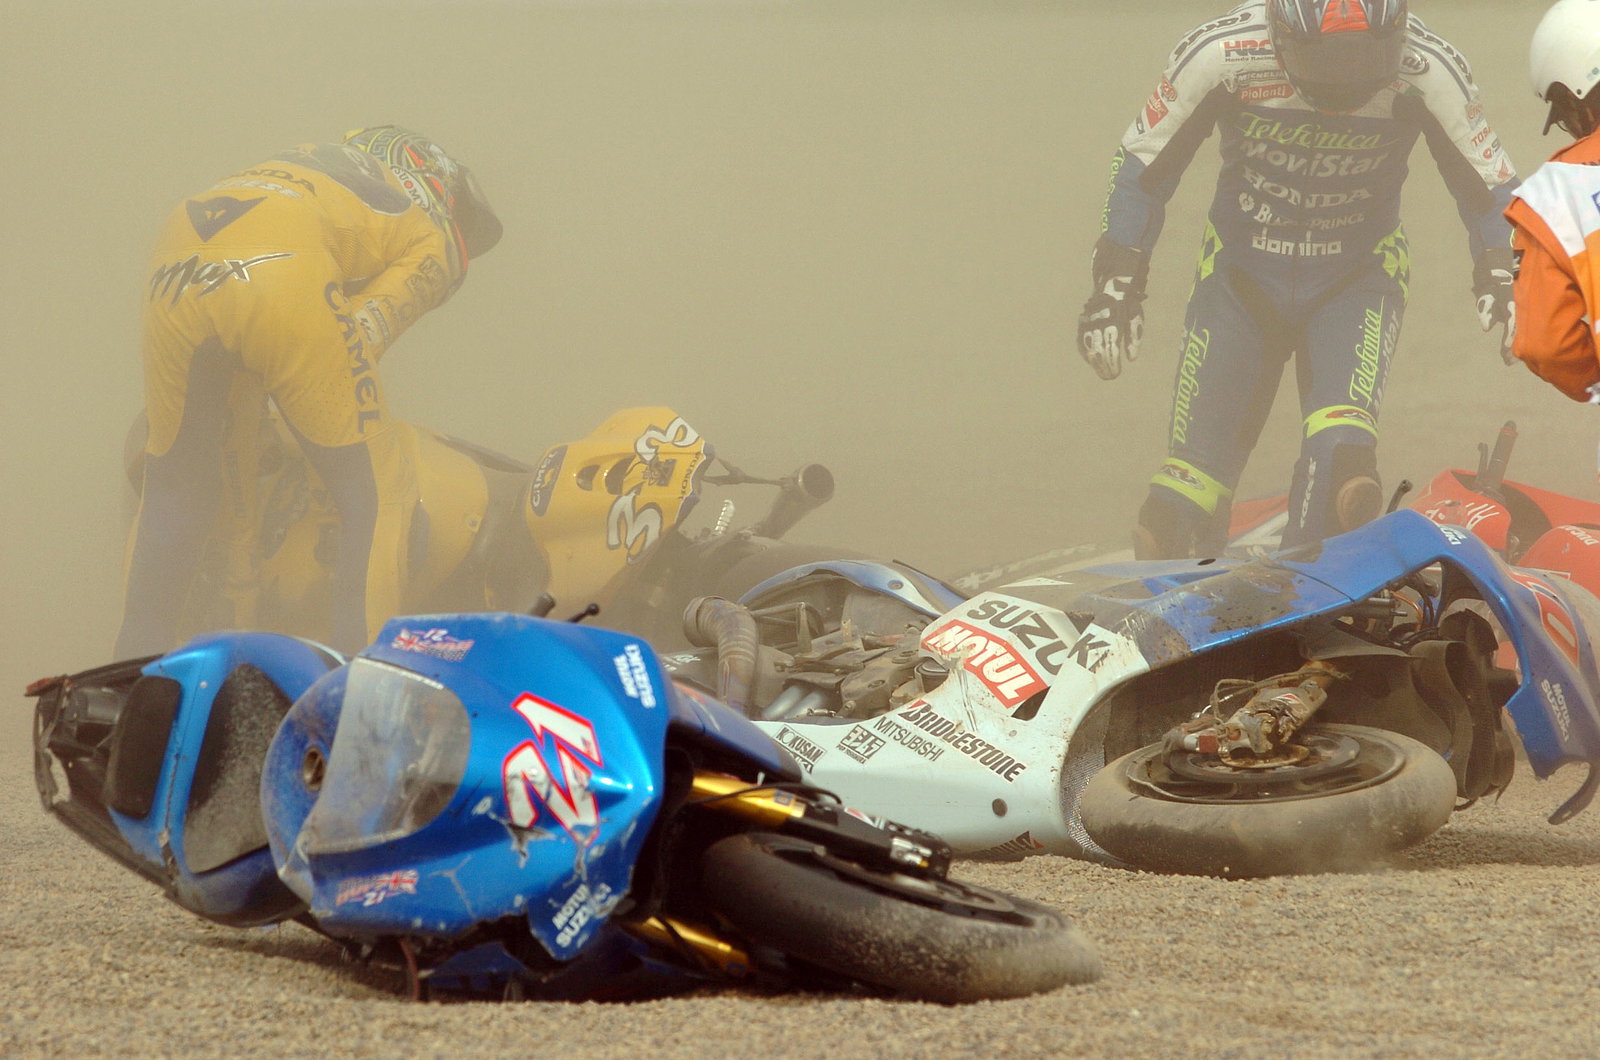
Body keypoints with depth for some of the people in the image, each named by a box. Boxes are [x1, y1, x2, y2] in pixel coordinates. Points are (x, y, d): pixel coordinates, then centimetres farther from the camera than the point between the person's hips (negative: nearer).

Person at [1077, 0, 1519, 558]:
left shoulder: (1427, 69, -18)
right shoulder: (1222, 53, -20)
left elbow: (1487, 181, -2)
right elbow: (1143, 163, -4)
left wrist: (1500, 277, -16)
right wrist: (1117, 281, -6)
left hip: (1358, 278, 0)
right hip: (1240, 275, 1)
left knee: (1341, 450, -29)